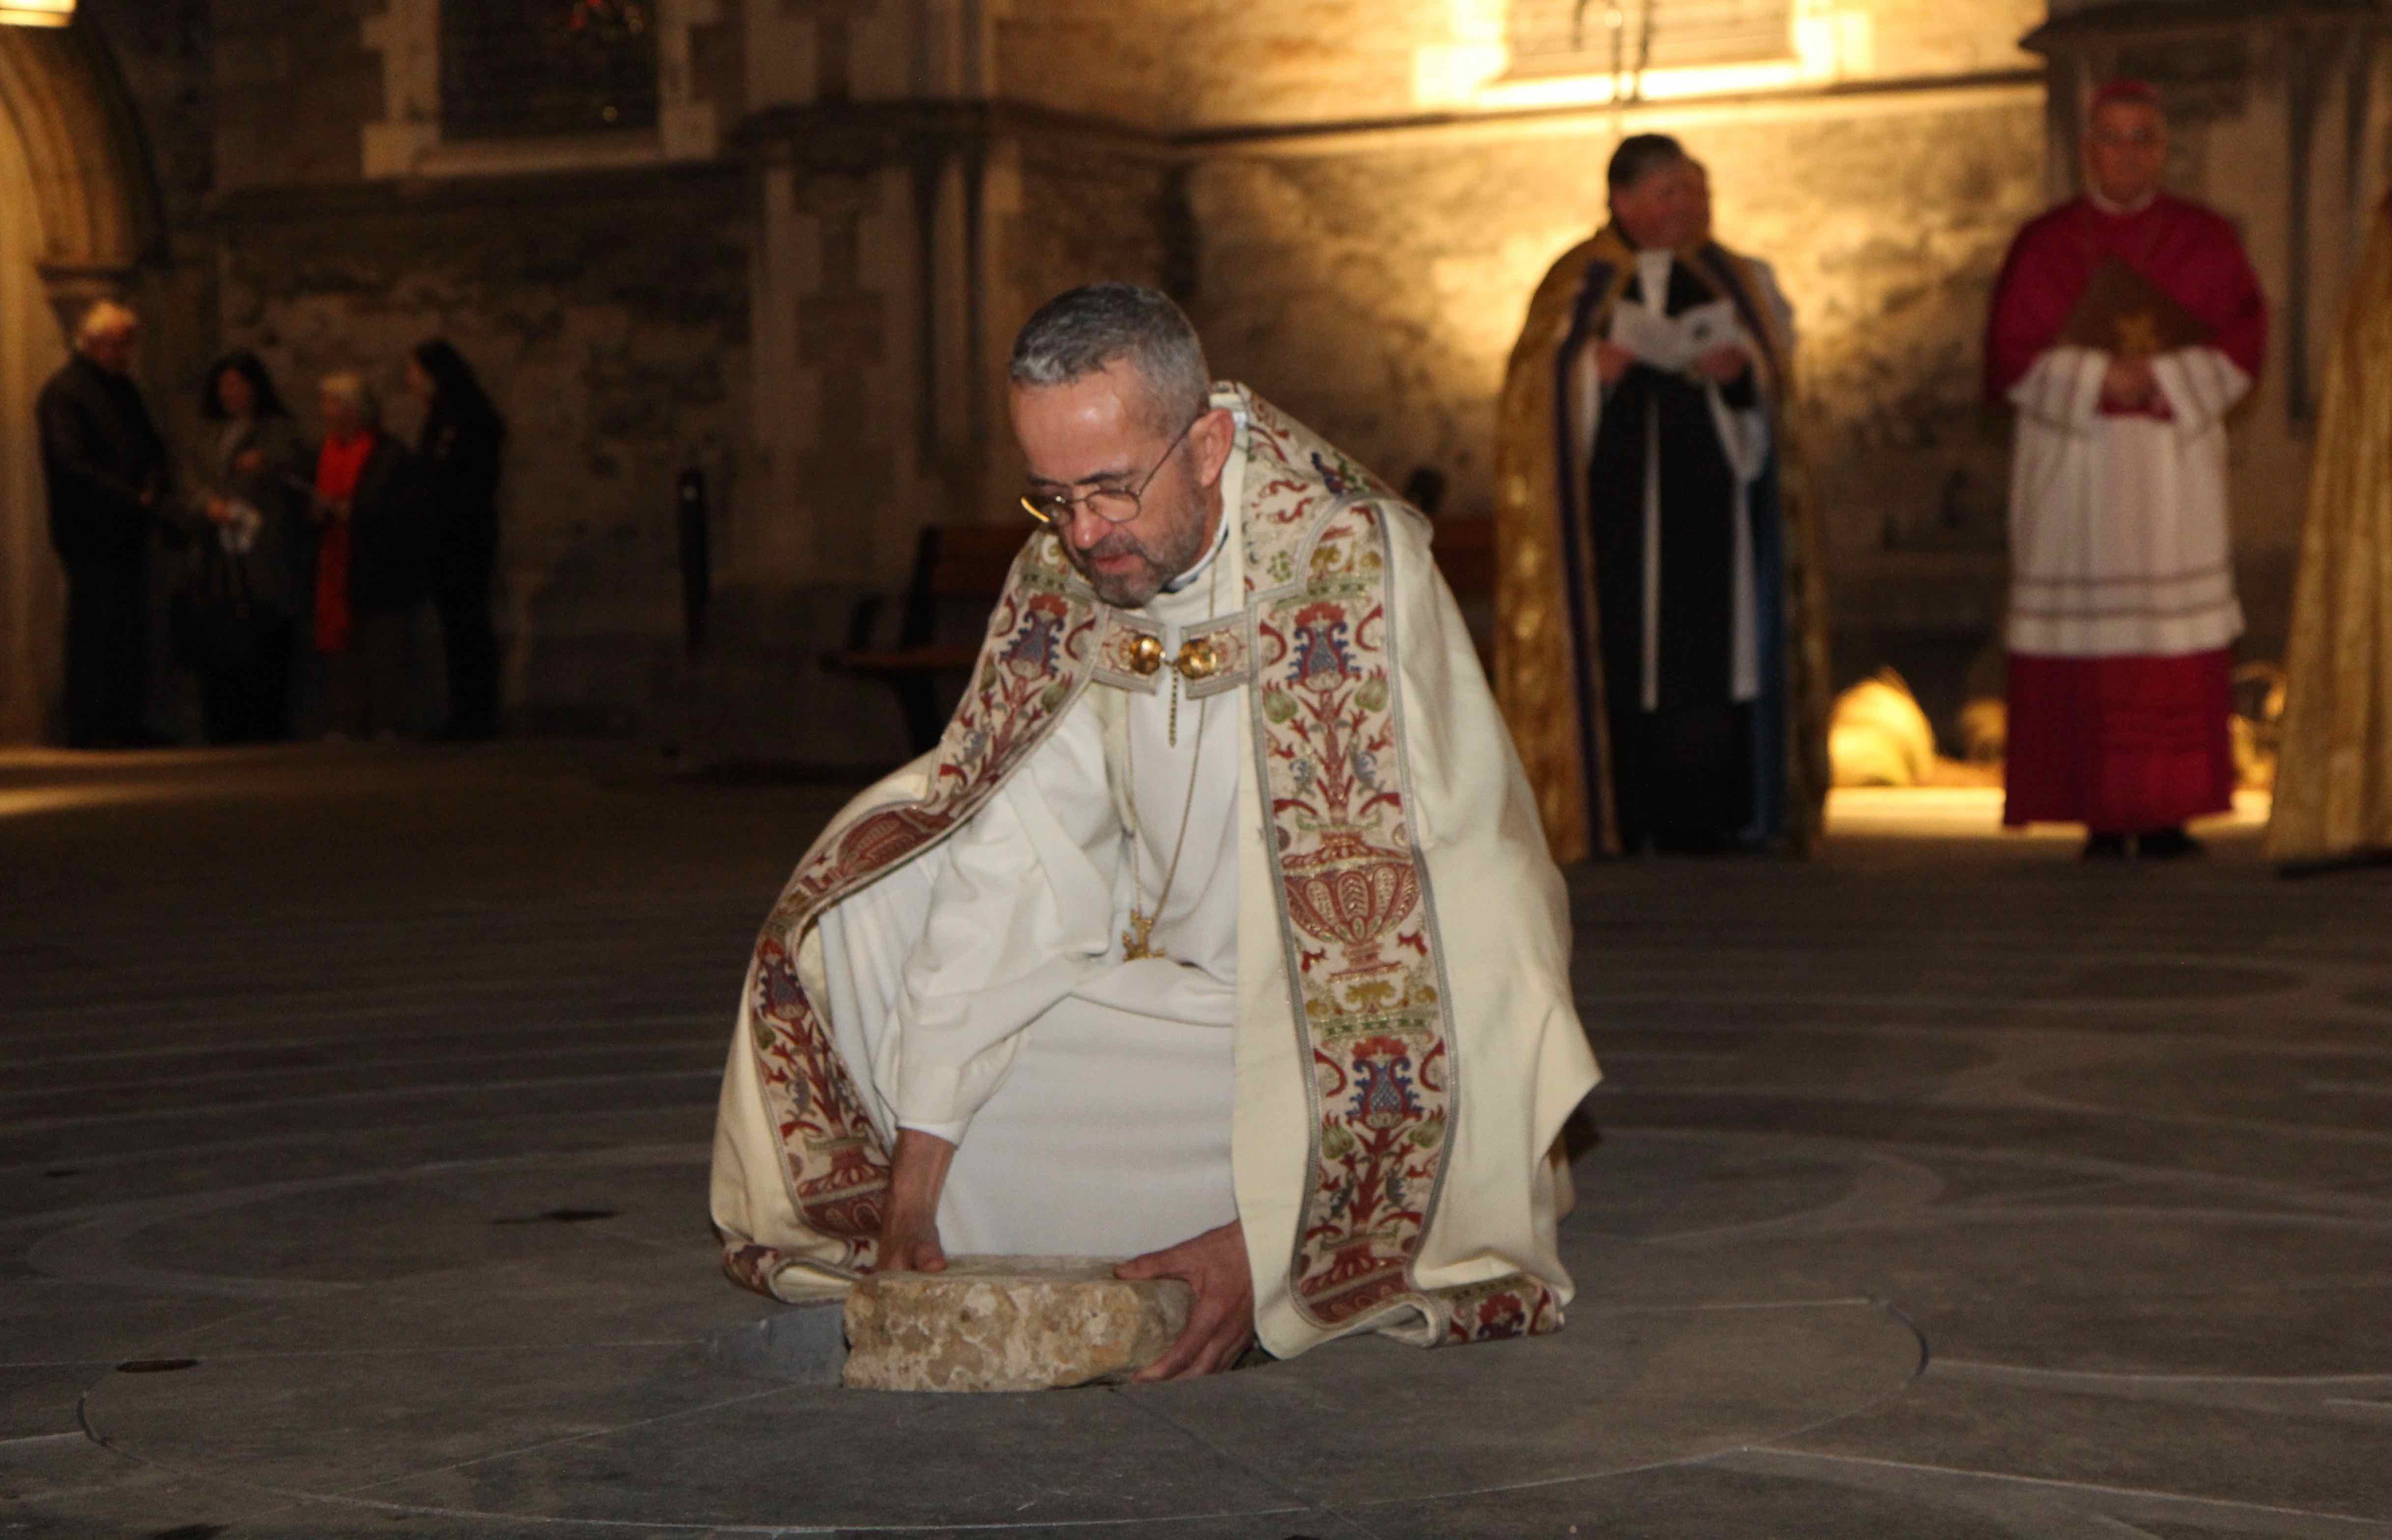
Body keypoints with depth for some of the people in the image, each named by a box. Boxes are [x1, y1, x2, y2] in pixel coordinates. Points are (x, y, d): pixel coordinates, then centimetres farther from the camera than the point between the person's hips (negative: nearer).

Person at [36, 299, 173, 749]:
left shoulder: (124, 389, 17)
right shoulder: (63, 392, -8)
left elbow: (153, 449, 17)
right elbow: (71, 463, -17)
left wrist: (156, 489, -5)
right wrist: (133, 498, -18)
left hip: (128, 532, 8)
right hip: (90, 537, -8)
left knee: (132, 631, 6)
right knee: (95, 630, -6)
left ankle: (125, 721, 11)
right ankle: (87, 726, -2)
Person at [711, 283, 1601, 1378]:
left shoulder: (1347, 573, -24)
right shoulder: (1065, 572, -6)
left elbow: (1371, 934, -27)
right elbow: (1013, 864, -8)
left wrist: (1268, 1244, -30)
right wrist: (916, 1166, -16)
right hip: (1175, 977, 6)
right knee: (867, 908, -7)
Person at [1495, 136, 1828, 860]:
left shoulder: (1734, 280, 17)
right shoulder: (1579, 282, 11)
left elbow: (1777, 369, 11)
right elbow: (1535, 381, 5)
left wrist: (1740, 369, -10)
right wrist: (1594, 366, -13)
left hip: (1708, 497, 1)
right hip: (1612, 494, -1)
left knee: (1709, 655, -7)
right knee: (1618, 657, -8)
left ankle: (1702, 820, -6)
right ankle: (1619, 821, -6)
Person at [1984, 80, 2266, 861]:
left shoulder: (2207, 239, 10)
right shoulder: (2044, 245, 6)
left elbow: (2244, 341, 4)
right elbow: (2012, 355, 1)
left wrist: (2164, 380, -12)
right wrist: (2098, 381, -13)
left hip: (2178, 464, 1)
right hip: (2073, 468, -1)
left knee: (2178, 636, -5)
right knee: (2087, 635, -6)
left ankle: (2166, 816, -1)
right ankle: (2103, 820, -2)